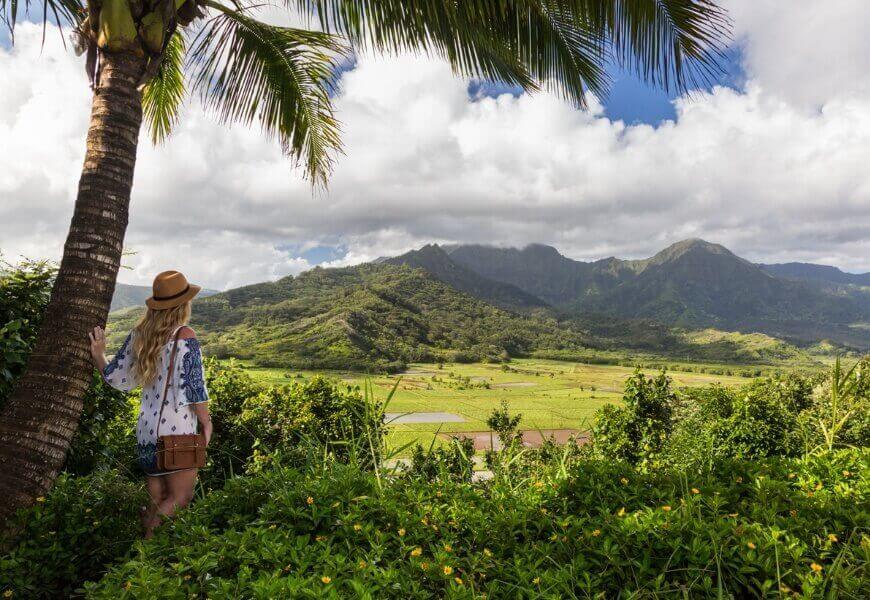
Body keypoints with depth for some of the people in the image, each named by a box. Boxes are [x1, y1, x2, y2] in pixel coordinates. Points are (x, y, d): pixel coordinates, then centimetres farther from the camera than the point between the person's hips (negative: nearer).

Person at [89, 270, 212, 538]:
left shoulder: (139, 334, 4)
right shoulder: (185, 337, -14)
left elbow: (115, 377, 11)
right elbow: (194, 389, -17)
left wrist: (98, 355, 29)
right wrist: (206, 423, -3)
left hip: (146, 431, 7)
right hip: (176, 433, -7)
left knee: (157, 502, 16)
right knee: (180, 498, 4)